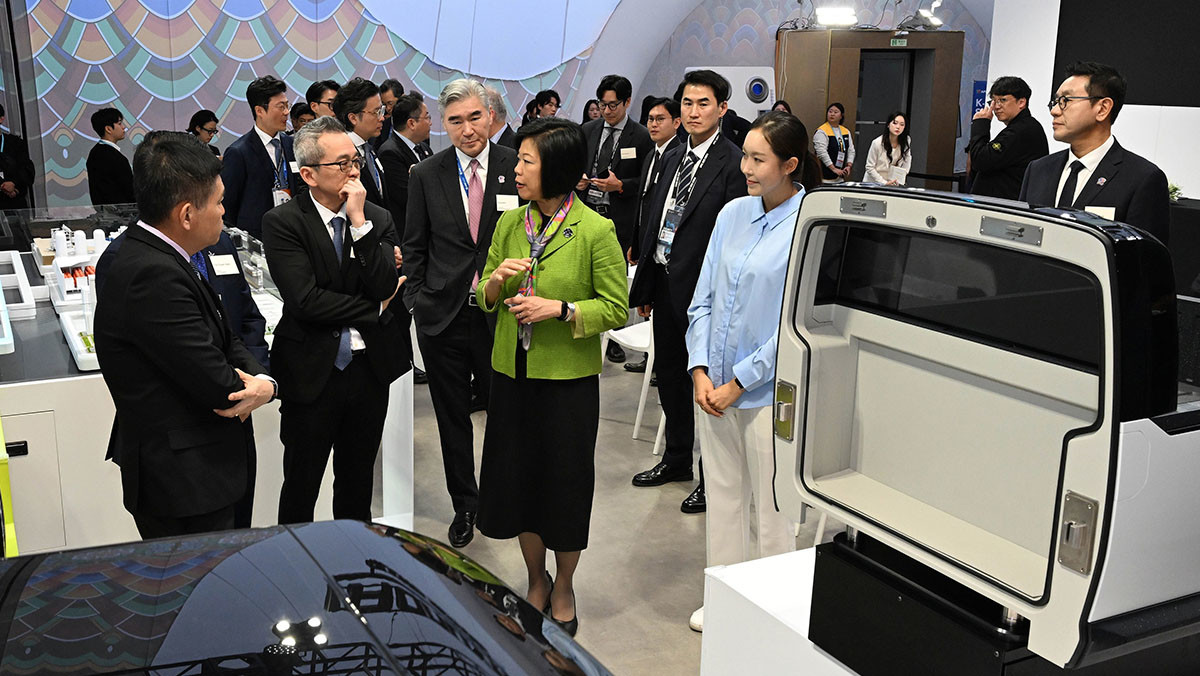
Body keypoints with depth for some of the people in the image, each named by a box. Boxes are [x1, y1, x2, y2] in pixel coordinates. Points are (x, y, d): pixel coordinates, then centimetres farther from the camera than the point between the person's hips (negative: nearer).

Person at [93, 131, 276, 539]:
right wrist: (258, 388, -4)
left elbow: (224, 340, 8)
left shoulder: (140, 255, 5)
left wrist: (262, 379, -11)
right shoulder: (152, 275, -27)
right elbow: (217, 384, -25)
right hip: (185, 484, -10)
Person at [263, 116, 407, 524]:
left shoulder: (378, 219, 3)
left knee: (358, 486, 19)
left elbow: (385, 287, -11)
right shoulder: (282, 223, -10)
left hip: (370, 368, 4)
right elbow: (305, 300, -20)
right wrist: (374, 309, -10)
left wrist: (359, 221, -15)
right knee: (301, 489, 10)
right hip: (312, 374, -4)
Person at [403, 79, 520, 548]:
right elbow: (414, 248, 8)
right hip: (443, 316, 2)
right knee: (453, 419, 12)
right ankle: (464, 505, 29)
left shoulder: (517, 169, -3)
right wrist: (417, 300, 0)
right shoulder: (426, 176, 2)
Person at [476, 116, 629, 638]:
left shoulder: (596, 231, -11)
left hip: (568, 379, -4)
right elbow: (485, 300, 12)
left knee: (566, 482, 8)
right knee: (517, 477, 13)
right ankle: (536, 581, 35)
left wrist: (560, 309, -21)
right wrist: (497, 279, -10)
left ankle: (563, 589, 31)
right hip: (512, 373, 5)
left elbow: (617, 309, -8)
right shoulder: (509, 223, 4)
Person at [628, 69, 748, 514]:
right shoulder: (672, 159, 12)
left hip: (701, 289, -8)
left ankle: (713, 477, 17)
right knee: (669, 374, 18)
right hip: (665, 285, 8)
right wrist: (644, 287, 13)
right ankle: (677, 458, 36)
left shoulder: (732, 164, -12)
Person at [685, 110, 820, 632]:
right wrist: (700, 371, -3)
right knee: (722, 496, 17)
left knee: (771, 509, 9)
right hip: (715, 387, 6)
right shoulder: (733, 213, 4)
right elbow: (704, 299, 7)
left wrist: (737, 383, -12)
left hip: (769, 390, -5)